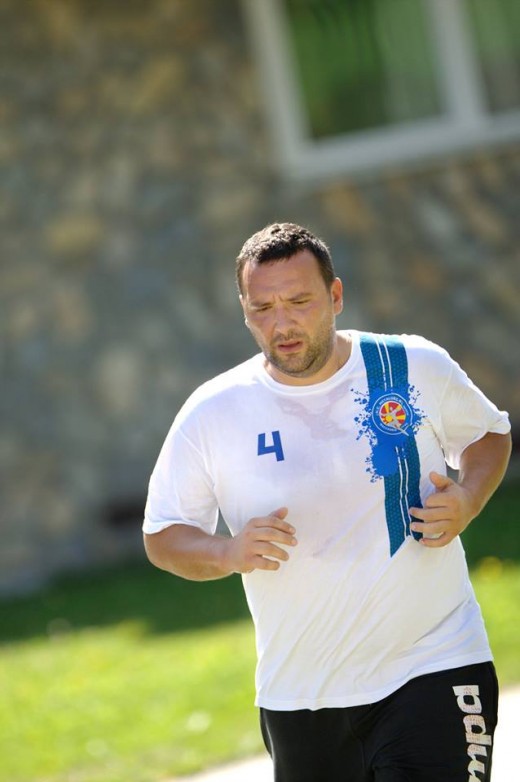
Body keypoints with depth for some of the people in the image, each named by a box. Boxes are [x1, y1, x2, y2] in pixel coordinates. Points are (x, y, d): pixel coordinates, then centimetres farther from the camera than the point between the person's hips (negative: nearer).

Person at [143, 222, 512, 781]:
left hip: (434, 670, -1)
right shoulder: (211, 414, -3)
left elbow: (489, 434, 16)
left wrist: (466, 500, -5)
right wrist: (228, 553, -17)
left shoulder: (418, 368, -2)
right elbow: (161, 537, 5)